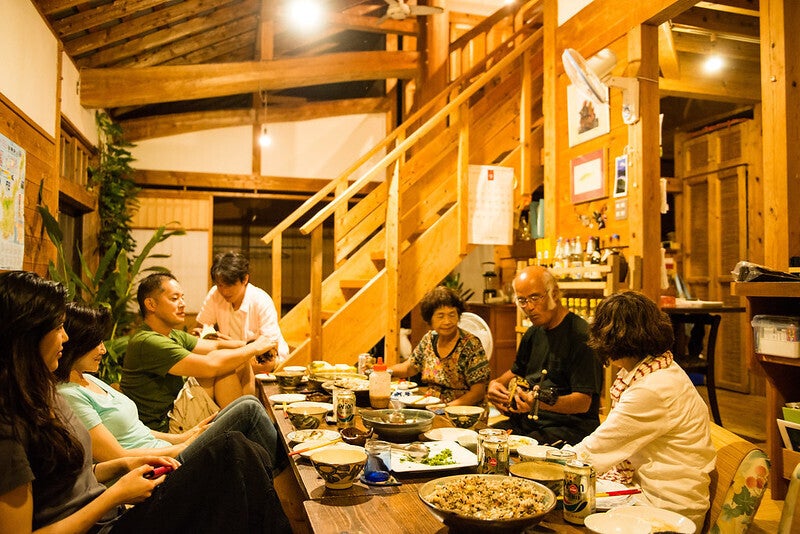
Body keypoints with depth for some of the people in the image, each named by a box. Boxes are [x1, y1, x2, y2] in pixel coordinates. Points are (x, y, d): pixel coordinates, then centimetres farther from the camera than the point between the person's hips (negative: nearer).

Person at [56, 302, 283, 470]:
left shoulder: (89, 379, 14)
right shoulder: (69, 395, -17)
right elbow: (118, 457, -19)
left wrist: (181, 437, 8)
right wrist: (181, 447, -10)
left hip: (163, 451, 10)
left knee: (249, 403, 0)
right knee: (249, 410, -13)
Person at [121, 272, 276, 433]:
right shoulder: (147, 342, -22)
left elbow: (217, 345, 11)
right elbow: (210, 366, -28)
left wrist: (248, 347, -9)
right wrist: (254, 348, -16)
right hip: (164, 426, -9)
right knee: (222, 364, -16)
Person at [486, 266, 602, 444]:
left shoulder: (581, 335, -14)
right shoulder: (533, 333, 13)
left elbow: (583, 402, -18)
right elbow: (516, 371, 30)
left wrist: (542, 403, -35)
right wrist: (496, 383, 8)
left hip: (570, 426, -7)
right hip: (527, 420, 8)